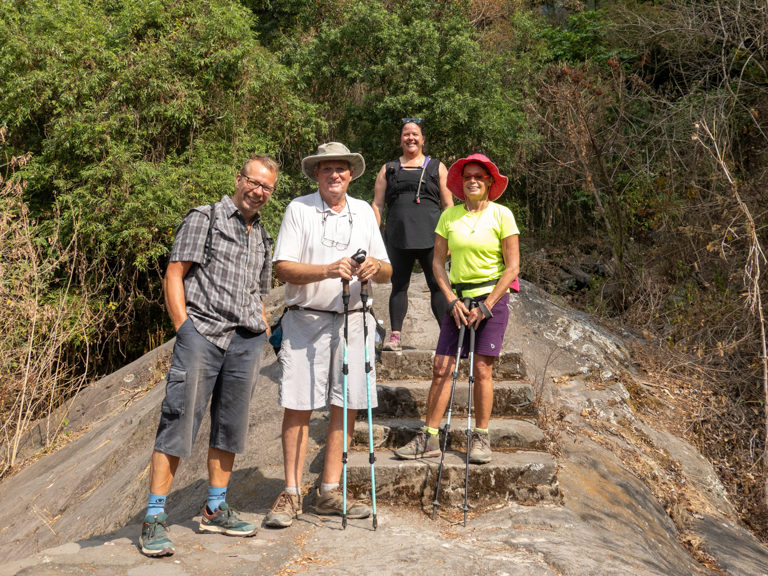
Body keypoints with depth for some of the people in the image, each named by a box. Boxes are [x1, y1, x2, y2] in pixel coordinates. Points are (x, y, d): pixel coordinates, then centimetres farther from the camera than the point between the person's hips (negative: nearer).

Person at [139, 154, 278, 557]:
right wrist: (183, 326, -10)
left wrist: (264, 332, 12)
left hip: (246, 341, 6)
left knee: (229, 426, 10)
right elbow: (174, 274, -2)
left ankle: (215, 510, 21)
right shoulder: (204, 218, 6)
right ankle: (155, 518, -3)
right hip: (202, 332, -6)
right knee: (179, 422, -8)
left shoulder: (263, 237, 23)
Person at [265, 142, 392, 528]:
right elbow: (282, 268, -8)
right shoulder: (299, 209, 2)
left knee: (346, 406, 4)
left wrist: (375, 267, -11)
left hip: (353, 321, 4)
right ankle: (291, 493, 6)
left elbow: (387, 273, 12)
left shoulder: (363, 212, 14)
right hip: (306, 320, -4)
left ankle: (329, 491, 13)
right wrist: (327, 270, -21)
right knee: (298, 406, -3)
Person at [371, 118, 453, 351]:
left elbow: (448, 205, 11)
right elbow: (377, 204, 15)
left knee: (437, 285, -4)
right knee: (399, 285, 1)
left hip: (430, 236, -1)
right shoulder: (388, 169, 18)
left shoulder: (437, 167, 15)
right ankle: (395, 335, 4)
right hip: (398, 236, 2)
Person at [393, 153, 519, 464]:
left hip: (492, 298, -3)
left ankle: (480, 438, 10)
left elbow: (512, 267, -4)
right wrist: (453, 300, -4)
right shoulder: (449, 216, 5)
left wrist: (486, 306, -9)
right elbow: (438, 262, 8)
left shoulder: (501, 215, -3)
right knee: (441, 368, -1)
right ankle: (428, 438, 5)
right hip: (458, 299, 3)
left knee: (482, 369, -4)